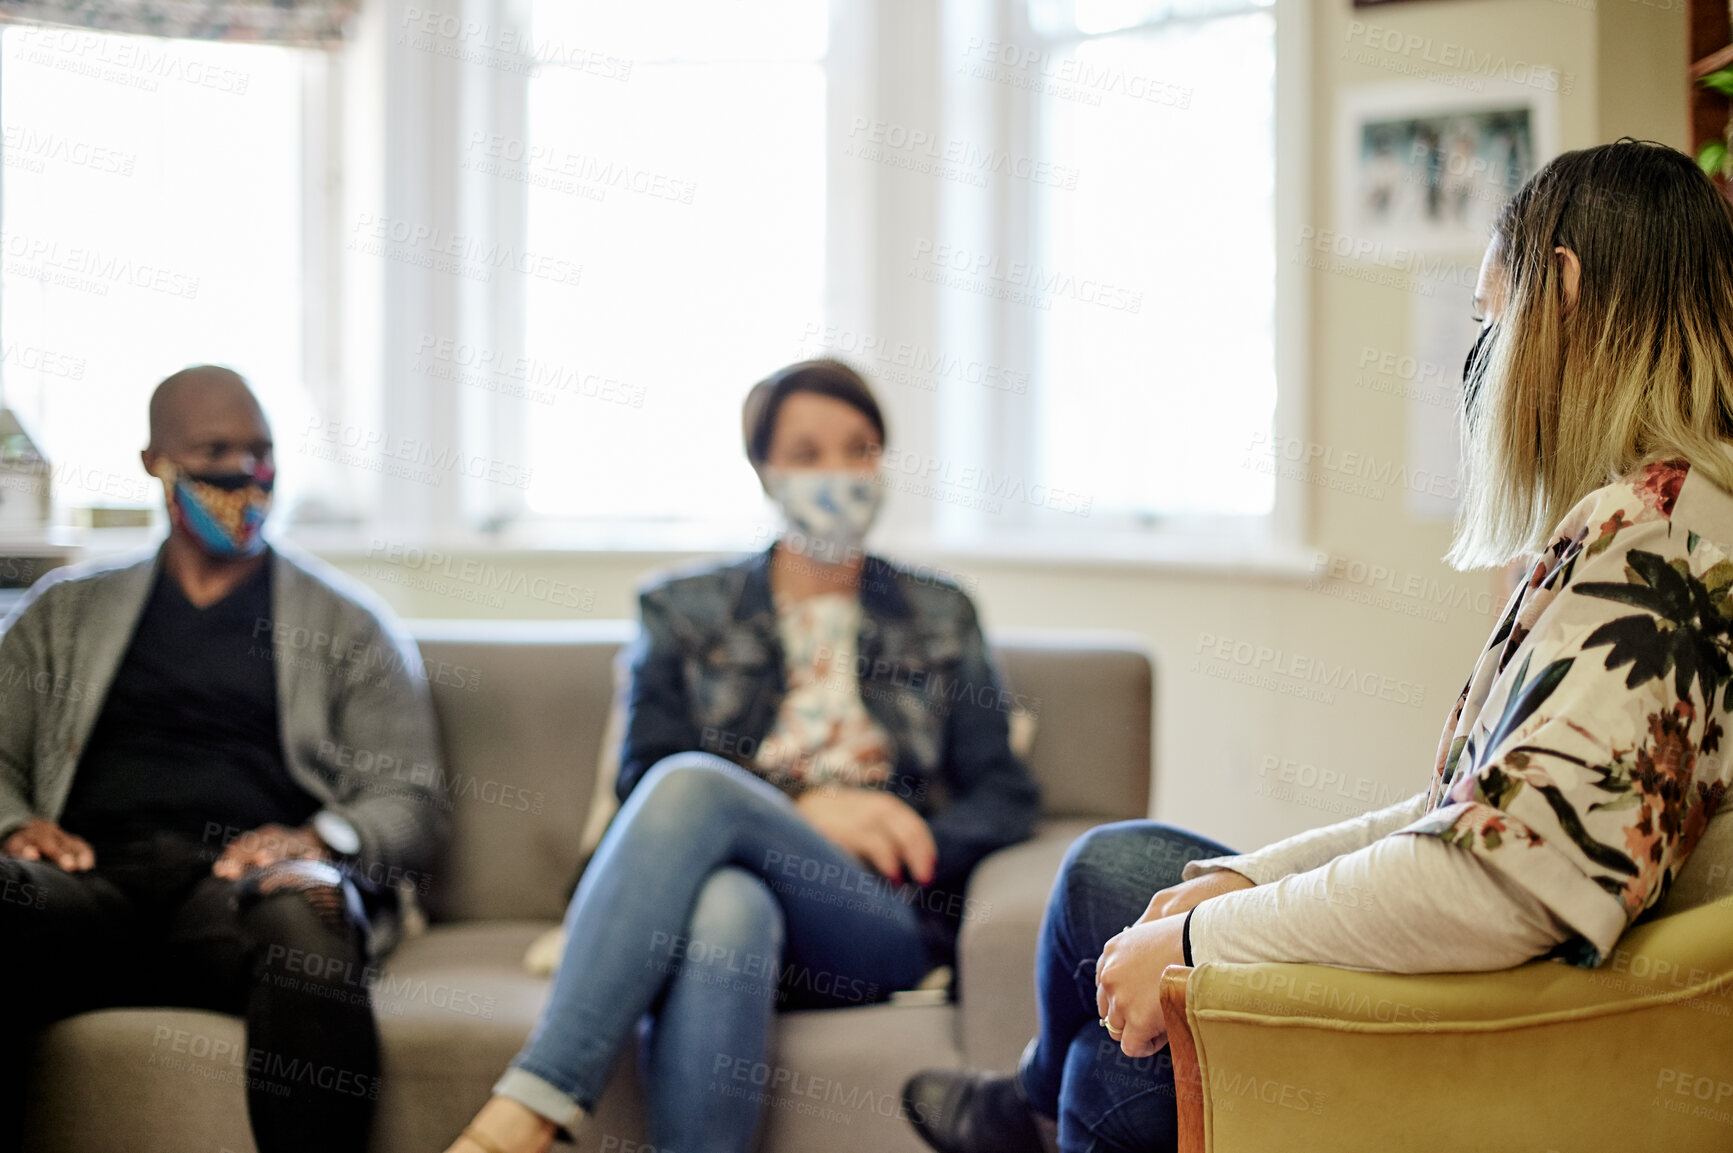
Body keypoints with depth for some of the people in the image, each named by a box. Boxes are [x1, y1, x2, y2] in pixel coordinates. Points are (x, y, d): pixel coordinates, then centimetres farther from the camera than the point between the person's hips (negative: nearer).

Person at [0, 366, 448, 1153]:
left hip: (250, 881, -1)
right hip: (96, 875, 1)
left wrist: (322, 838, -8)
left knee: (305, 909, -39)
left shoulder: (348, 626, 22)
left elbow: (410, 801, 14)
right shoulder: (65, 611, 29)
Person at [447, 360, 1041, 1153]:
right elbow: (643, 774, 8)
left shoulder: (941, 618, 23)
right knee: (726, 908, -41)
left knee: (691, 784, -33)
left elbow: (1004, 797, 16)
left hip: (884, 920, -1)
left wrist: (908, 849, -6)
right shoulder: (684, 611, 21)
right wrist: (803, 808, -8)